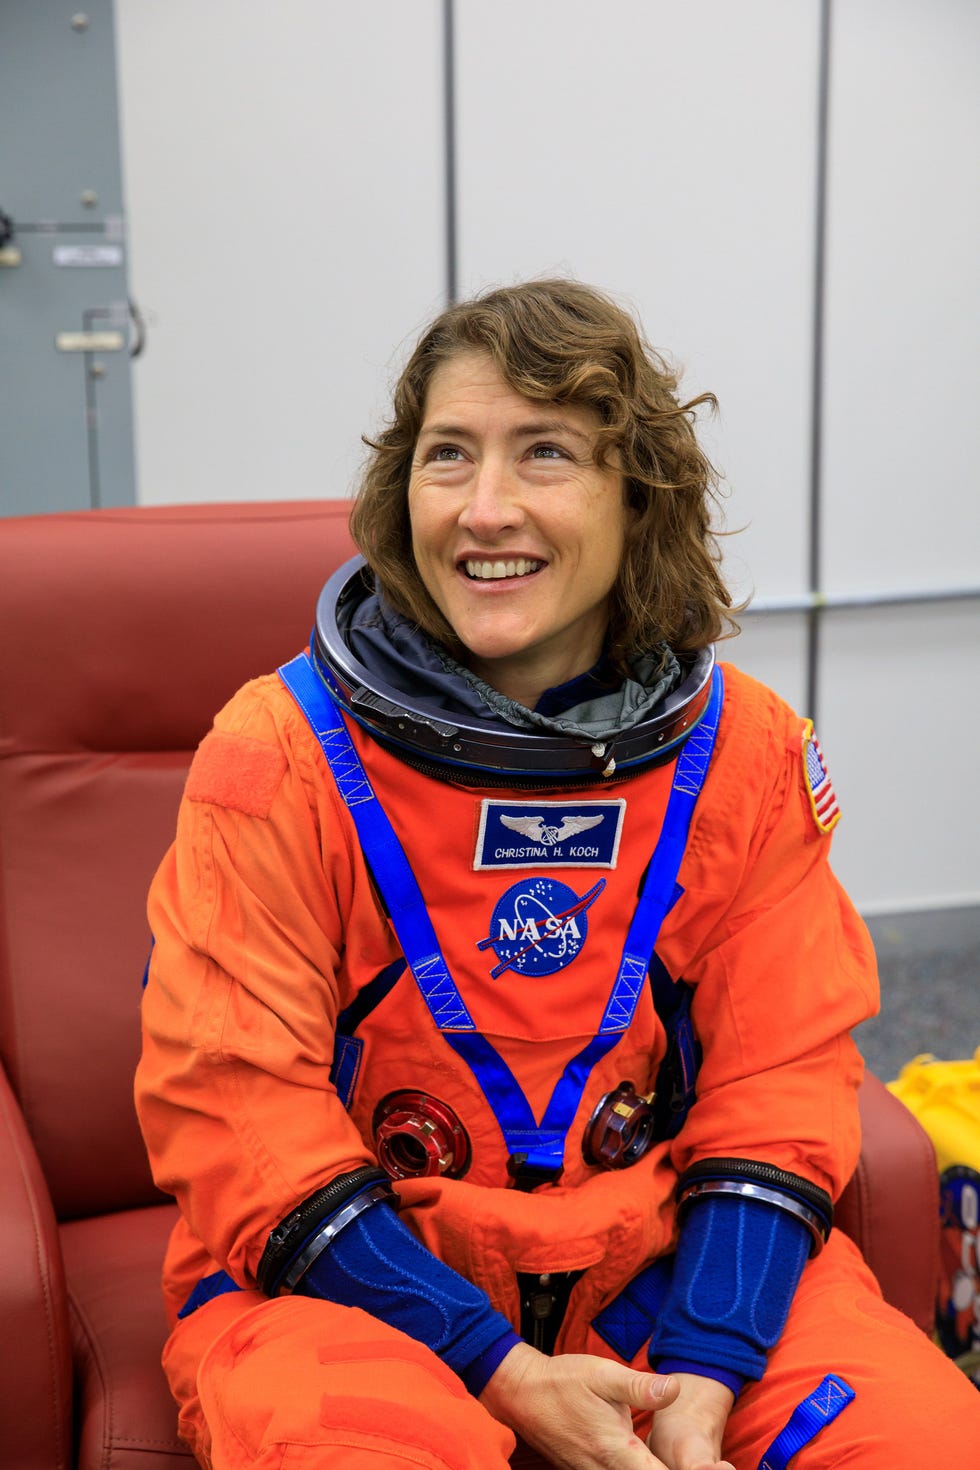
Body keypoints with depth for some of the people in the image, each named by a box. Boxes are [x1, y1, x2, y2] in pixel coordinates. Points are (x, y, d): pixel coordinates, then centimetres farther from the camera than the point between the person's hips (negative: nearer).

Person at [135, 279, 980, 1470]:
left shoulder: (745, 751, -2)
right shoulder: (277, 754, -11)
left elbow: (778, 1076, 1)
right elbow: (233, 1106, -11)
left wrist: (704, 1374, -13)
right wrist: (503, 1374, -18)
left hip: (657, 1249, 3)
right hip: (356, 1269, -2)